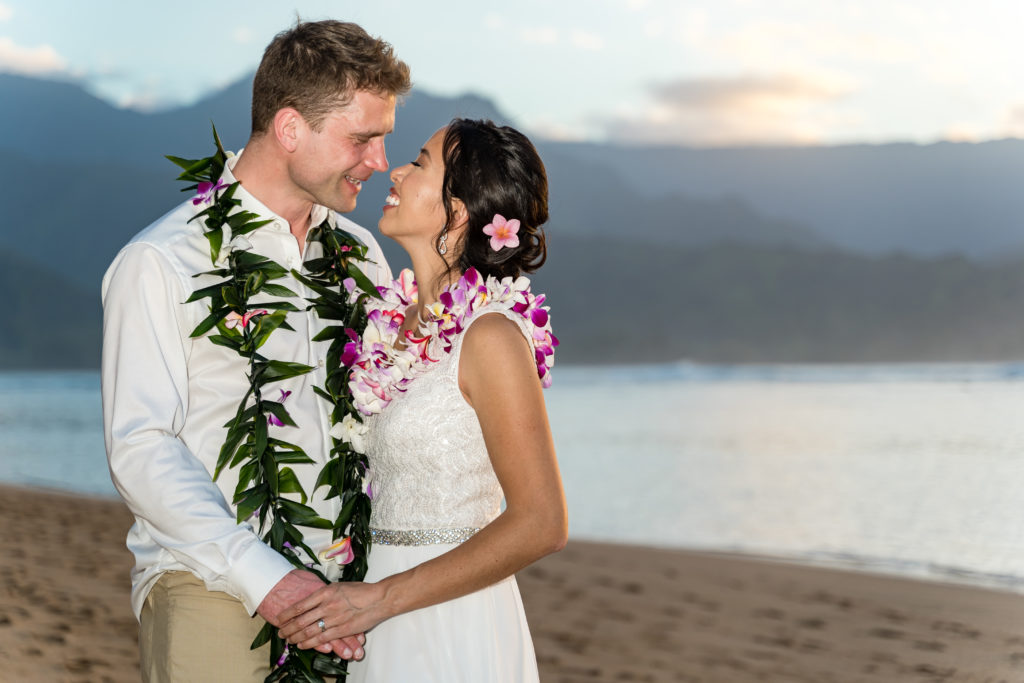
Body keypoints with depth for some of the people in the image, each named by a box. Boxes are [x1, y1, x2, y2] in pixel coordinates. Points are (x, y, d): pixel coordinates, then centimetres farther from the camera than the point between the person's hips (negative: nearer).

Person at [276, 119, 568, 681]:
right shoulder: (399, 321, 7)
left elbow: (541, 524, -19)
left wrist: (381, 598, -19)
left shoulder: (490, 335, -16)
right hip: (387, 630, 7)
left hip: (450, 634, -7)